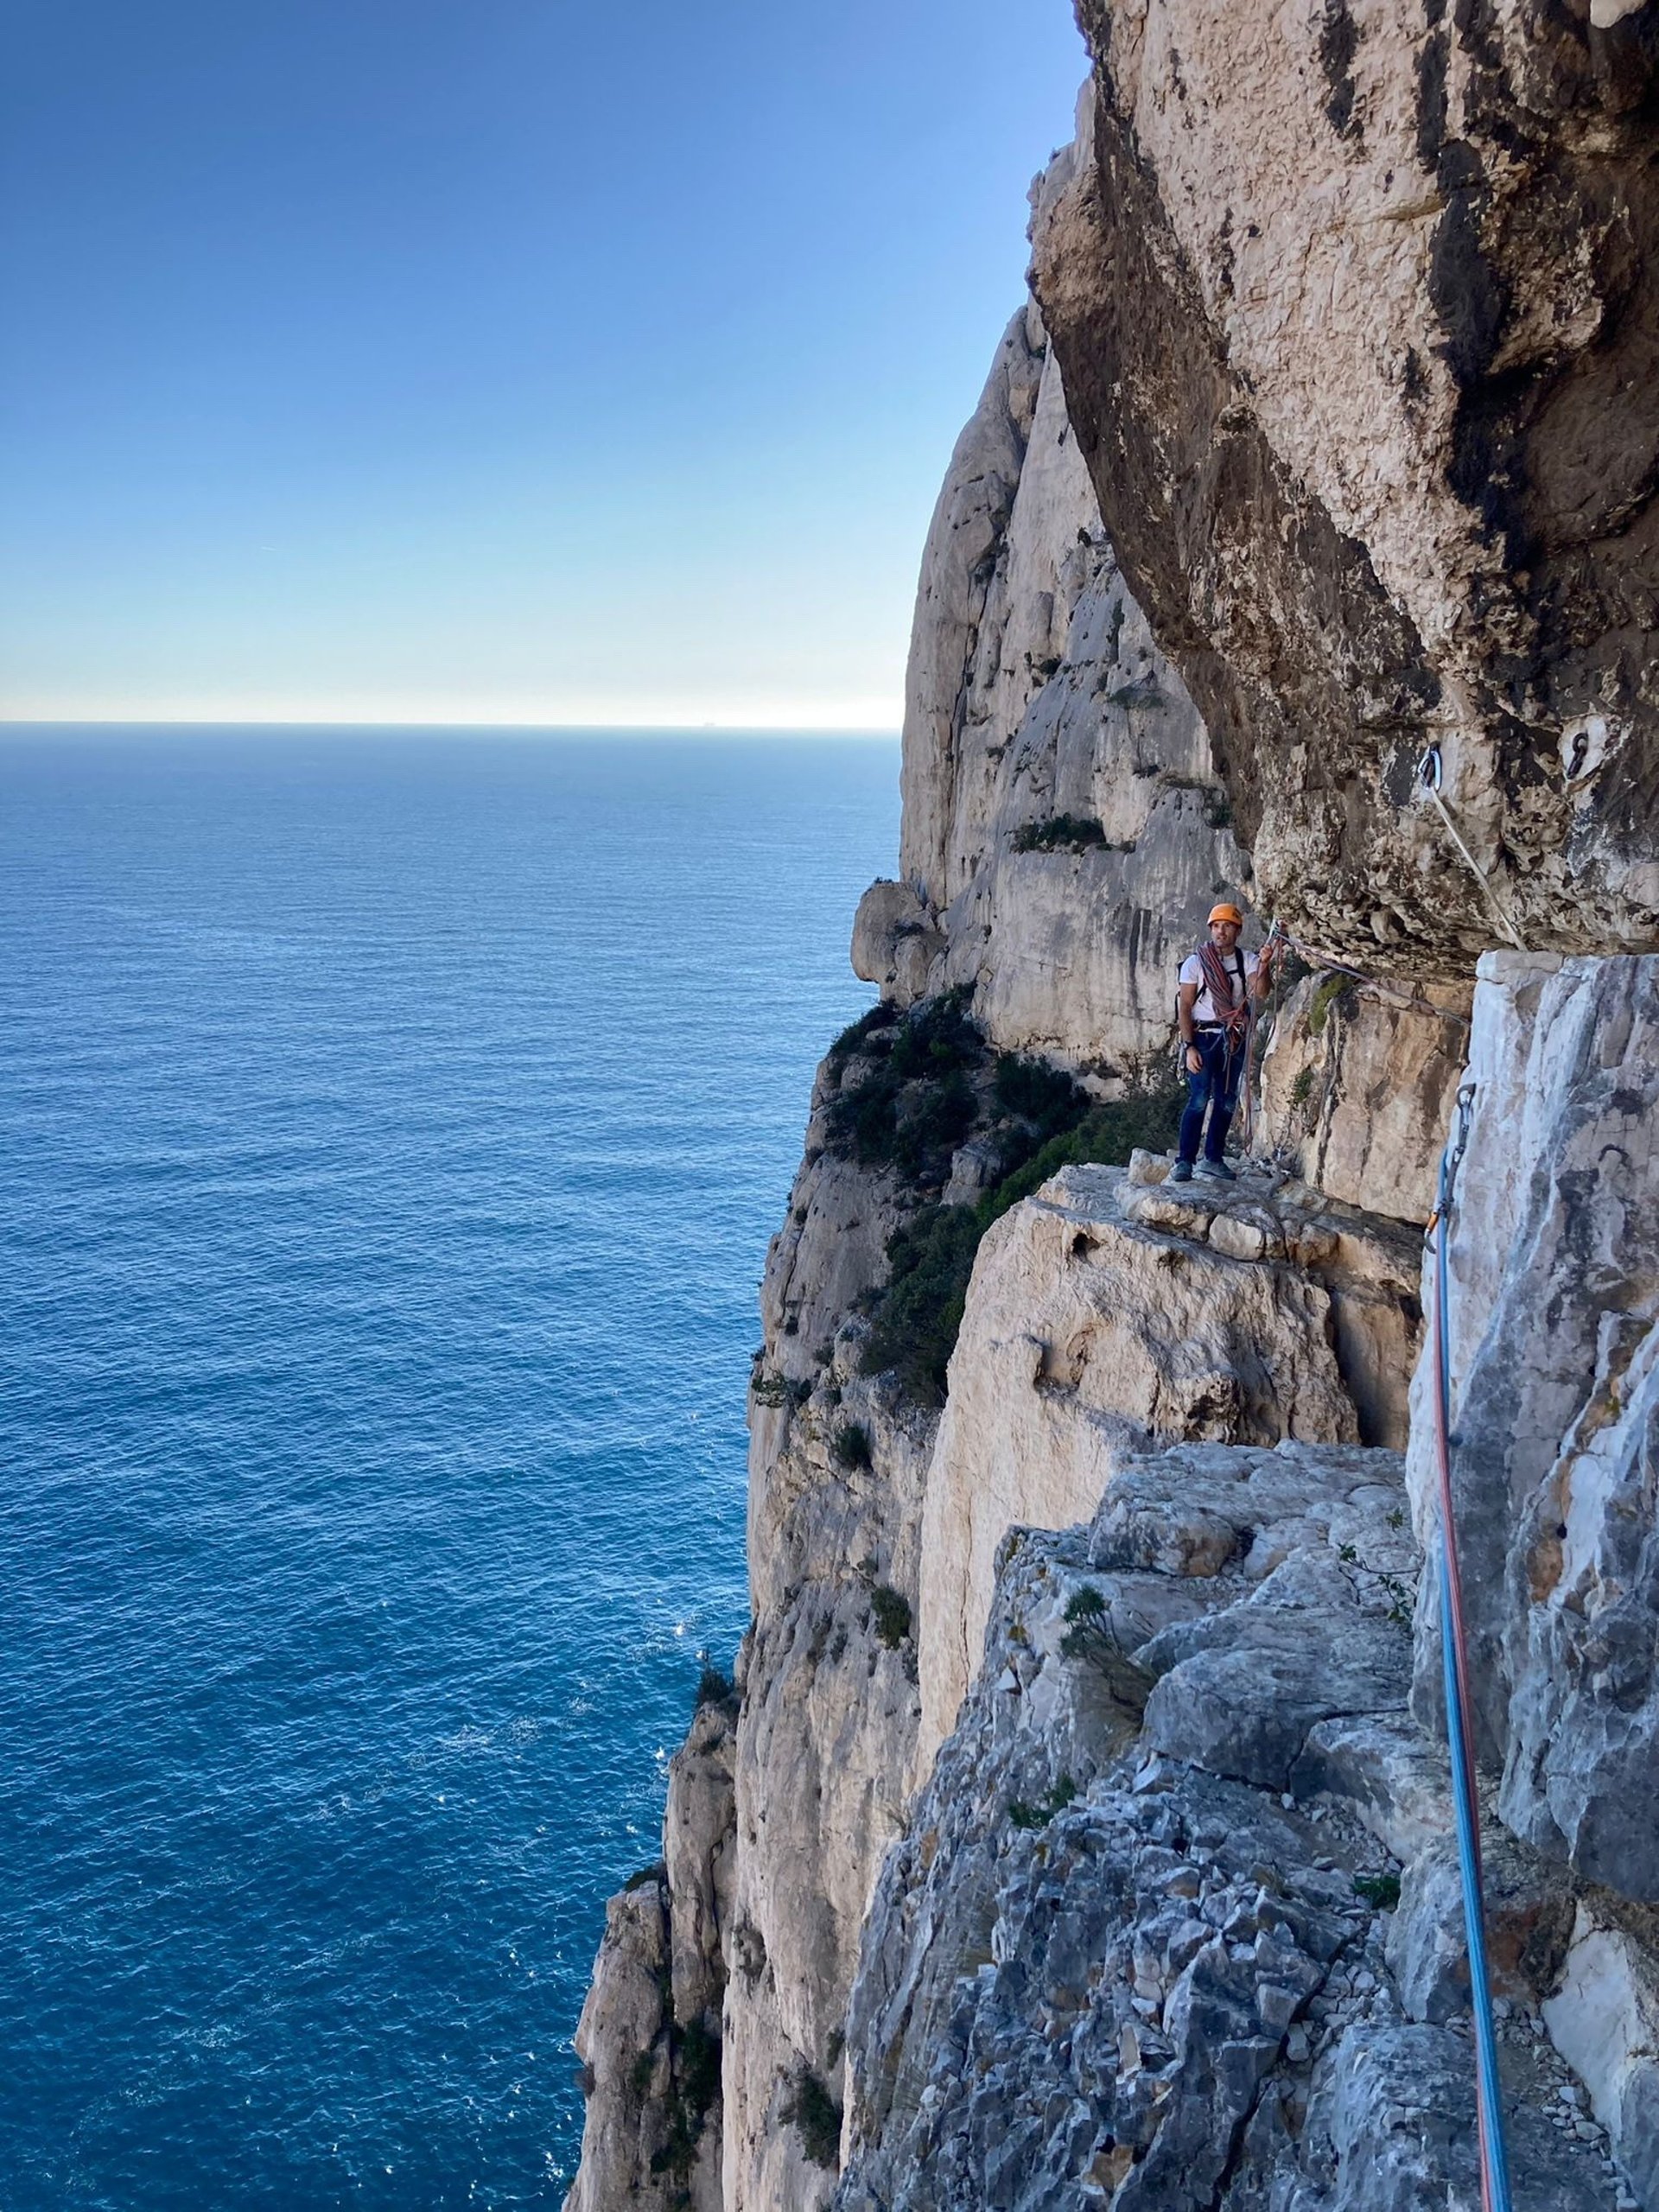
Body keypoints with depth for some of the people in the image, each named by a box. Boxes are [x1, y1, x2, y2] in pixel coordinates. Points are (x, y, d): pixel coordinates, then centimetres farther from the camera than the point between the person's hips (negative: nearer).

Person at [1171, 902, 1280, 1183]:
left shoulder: (1248, 961, 5)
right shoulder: (1195, 962, -2)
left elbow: (1261, 992, -13)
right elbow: (1184, 1006, -5)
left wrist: (1264, 966, -31)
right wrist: (1189, 1046, -13)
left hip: (1234, 1039, 4)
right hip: (1203, 1036, -4)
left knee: (1227, 1101, 6)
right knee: (1199, 1099, -12)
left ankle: (1213, 1158, 15)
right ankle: (1184, 1160, -10)